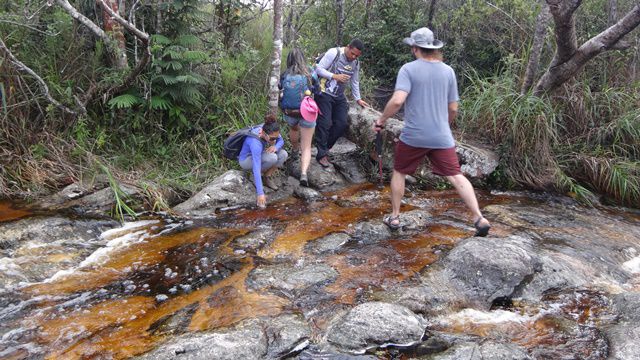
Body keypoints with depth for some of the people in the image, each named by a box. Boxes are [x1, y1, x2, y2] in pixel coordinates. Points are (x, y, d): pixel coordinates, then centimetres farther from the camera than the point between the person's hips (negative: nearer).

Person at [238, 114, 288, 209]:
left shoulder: (269, 129, -21)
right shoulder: (256, 143, -40)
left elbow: (281, 141, -3)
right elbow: (256, 168, -42)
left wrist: (276, 147, -29)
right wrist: (260, 193, -44)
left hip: (258, 155, 7)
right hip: (246, 160, -7)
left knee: (283, 155, -16)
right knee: (272, 158, -32)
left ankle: (267, 177, -2)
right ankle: (256, 177, -6)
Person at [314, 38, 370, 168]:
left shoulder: (356, 63, 9)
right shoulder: (334, 53, -11)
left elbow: (355, 82, 19)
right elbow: (319, 69, -13)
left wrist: (358, 99, 17)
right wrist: (335, 76, -21)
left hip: (339, 96, 7)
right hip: (325, 94, -7)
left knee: (341, 124, 0)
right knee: (325, 123, -10)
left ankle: (325, 147, 16)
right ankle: (322, 154, -2)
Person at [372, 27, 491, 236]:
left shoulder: (408, 69, -7)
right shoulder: (448, 71, 6)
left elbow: (397, 100, -20)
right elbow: (453, 108, 10)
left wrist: (381, 120, -6)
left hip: (413, 136, -2)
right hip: (442, 137, 3)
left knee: (399, 172, 17)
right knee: (456, 177, 4)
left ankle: (394, 217, 22)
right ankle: (479, 218, -6)